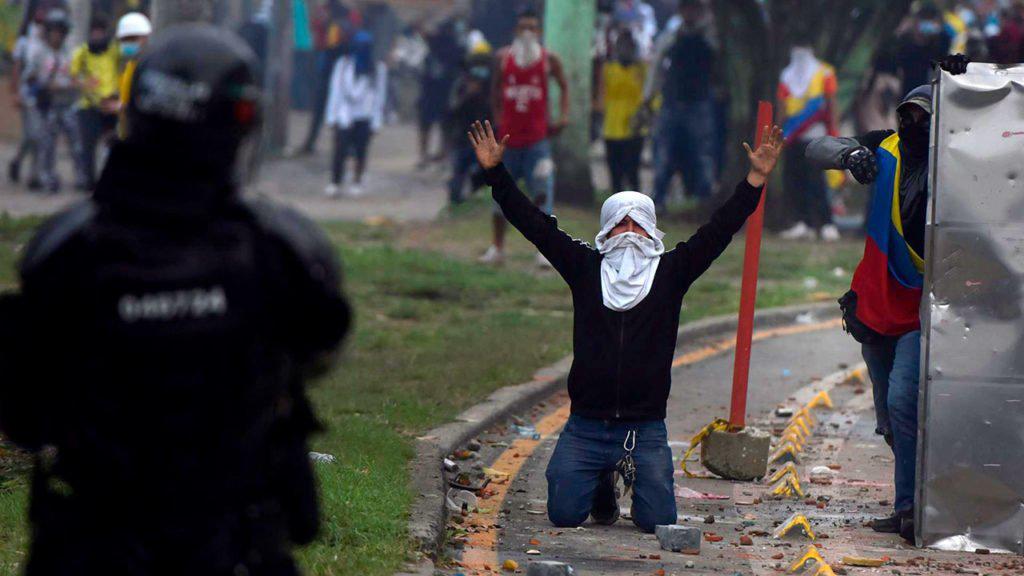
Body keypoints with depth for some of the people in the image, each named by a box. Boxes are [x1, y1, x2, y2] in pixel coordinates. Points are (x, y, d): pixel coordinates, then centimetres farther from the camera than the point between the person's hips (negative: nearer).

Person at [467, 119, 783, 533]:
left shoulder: (670, 272, 5)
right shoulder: (586, 269, 6)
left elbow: (719, 230, 0)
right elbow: (535, 225, 4)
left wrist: (756, 180, -9)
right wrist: (495, 173, -2)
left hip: (646, 430, -1)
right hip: (586, 427, 1)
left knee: (658, 521, -8)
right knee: (564, 514, -6)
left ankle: (634, 473, 27)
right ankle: (603, 485, 29)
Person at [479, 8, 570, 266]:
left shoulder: (549, 59, -2)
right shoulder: (503, 57, 2)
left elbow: (564, 86, 10)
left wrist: (564, 116, -1)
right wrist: (497, 116, 9)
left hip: (538, 136, -2)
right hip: (509, 136, 2)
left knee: (542, 193, -7)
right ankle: (497, 248, 18)